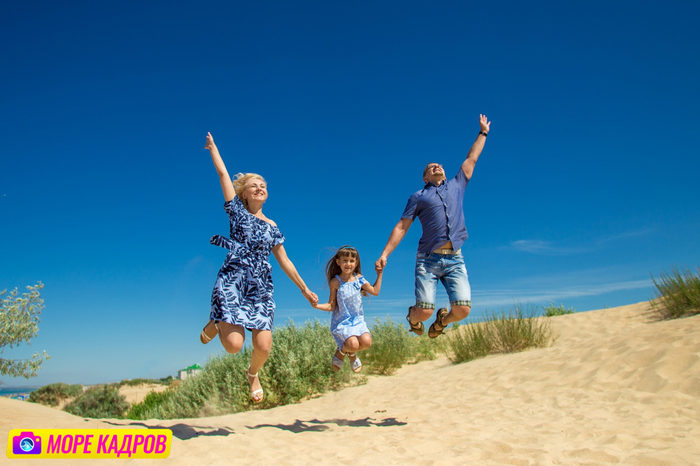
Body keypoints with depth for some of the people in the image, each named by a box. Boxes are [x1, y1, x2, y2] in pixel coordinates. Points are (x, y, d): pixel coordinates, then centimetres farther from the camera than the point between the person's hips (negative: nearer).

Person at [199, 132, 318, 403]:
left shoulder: (272, 227, 17)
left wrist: (305, 290, 19)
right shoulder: (237, 211, 9)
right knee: (234, 345, -17)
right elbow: (223, 174, 10)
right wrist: (213, 147, 20)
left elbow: (285, 262, 19)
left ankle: (253, 374, 29)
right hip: (232, 281, -3)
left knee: (264, 347, -9)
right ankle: (217, 324, 21)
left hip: (260, 288, 3)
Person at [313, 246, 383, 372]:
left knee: (367, 342, -21)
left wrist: (379, 274, 8)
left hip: (358, 320, 4)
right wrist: (317, 305, -21)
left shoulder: (358, 278, 3)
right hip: (342, 322, -4)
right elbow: (331, 306, -4)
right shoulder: (335, 282, -7)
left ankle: (352, 354, 14)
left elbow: (375, 291, 9)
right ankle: (341, 352, 12)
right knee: (353, 344, -27)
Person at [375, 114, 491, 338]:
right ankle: (412, 316, 26)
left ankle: (442, 320, 23)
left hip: (455, 259, 3)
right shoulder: (418, 197, 12)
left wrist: (483, 132, 41)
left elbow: (471, 159, 32)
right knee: (424, 311, -12)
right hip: (428, 259, -2)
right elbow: (401, 227, 6)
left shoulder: (456, 186, 21)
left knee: (462, 309, -12)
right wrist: (384, 254, -2)